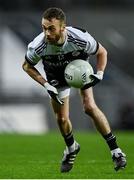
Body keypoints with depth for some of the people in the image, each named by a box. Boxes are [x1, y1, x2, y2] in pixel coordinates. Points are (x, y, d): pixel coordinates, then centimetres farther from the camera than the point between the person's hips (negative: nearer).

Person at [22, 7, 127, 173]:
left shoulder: (81, 39, -39)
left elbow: (101, 52, -16)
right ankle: (71, 149, 36)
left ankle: (115, 150, -7)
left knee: (90, 107, -17)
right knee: (61, 118, 3)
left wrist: (99, 75, -29)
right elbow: (27, 66, -14)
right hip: (57, 78, 1)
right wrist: (46, 85, -23)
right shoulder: (37, 47, -37)